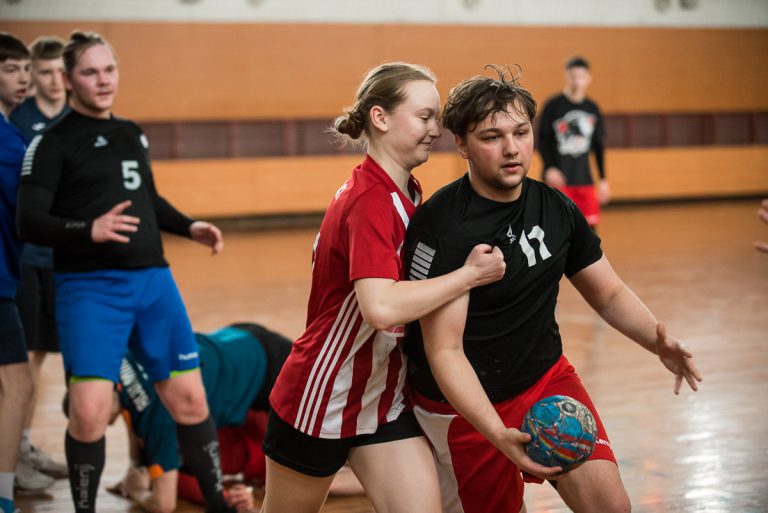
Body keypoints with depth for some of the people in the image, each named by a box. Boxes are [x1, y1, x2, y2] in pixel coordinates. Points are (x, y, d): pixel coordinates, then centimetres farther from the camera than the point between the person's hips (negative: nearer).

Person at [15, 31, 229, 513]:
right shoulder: (53, 142, -3)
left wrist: (190, 226, 12)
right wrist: (89, 230, -27)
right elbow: (30, 223, -11)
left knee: (189, 398, 7)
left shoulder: (133, 134, 15)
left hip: (154, 280, 5)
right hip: (90, 288, -5)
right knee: (89, 412, -14)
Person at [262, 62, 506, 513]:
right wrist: (470, 274, -29)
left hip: (386, 402, 7)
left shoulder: (408, 192, 3)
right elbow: (381, 307, -38)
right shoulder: (369, 201, -24)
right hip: (318, 402, -7)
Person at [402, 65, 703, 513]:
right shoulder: (441, 225, -22)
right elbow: (444, 350, -24)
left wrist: (658, 341, -13)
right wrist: (498, 434, -37)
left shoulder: (555, 207, -2)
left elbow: (609, 293, 8)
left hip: (547, 378, 5)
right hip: (467, 405, -4)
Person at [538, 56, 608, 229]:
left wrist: (603, 179, 13)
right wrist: (549, 168, -19)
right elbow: (542, 139, -5)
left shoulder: (592, 108, 10)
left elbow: (598, 146, 15)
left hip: (584, 178, 4)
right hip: (558, 177, -4)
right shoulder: (553, 105, -4)